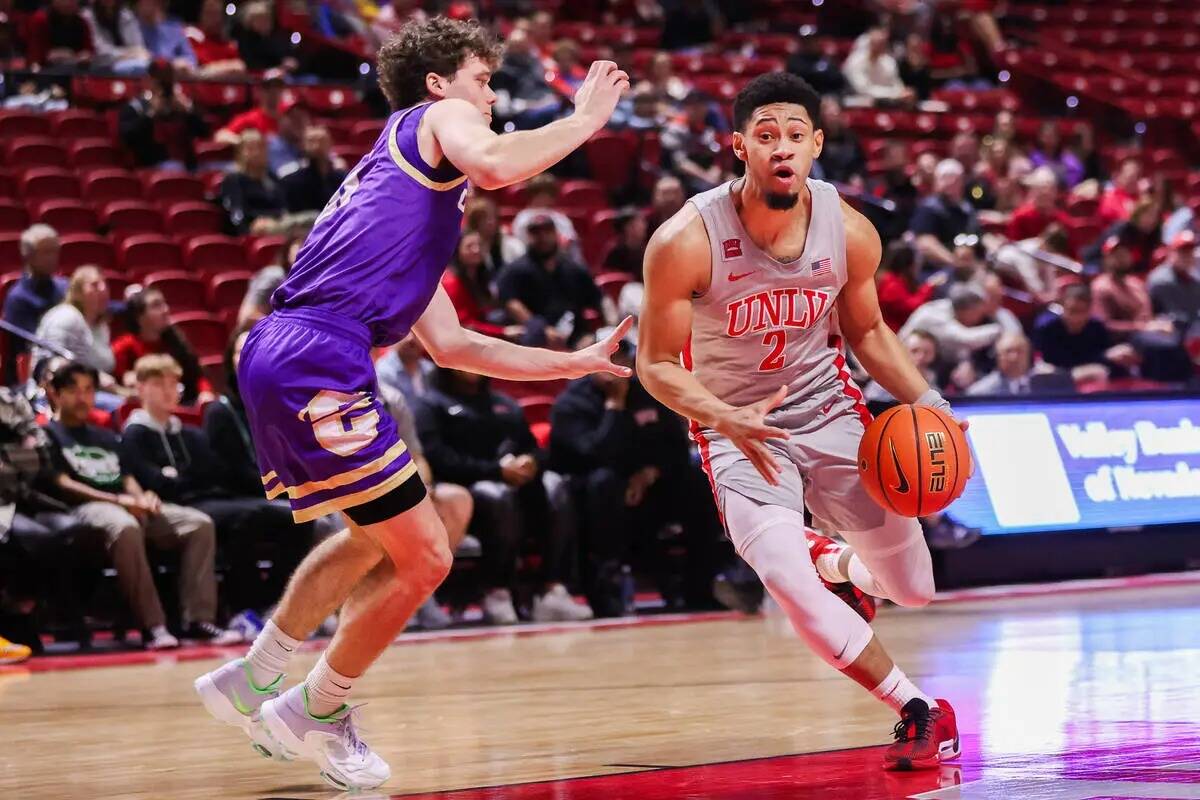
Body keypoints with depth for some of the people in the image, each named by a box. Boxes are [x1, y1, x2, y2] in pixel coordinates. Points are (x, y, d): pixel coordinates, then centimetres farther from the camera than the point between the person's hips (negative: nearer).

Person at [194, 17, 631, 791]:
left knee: (380, 540, 29)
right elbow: (494, 164, -18)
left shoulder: (403, 174, 33)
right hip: (317, 359, -10)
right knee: (423, 558, -1)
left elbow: (450, 344, 32)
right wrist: (584, 120, -1)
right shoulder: (438, 116, 9)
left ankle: (252, 680, 33)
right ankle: (313, 716, 13)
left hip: (282, 359, 10)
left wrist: (574, 362, 35)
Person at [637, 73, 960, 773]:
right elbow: (656, 365, -14)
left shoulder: (850, 232, -12)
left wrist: (924, 398, -8)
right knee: (791, 586, -25)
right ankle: (921, 713, -7)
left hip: (830, 409, 4)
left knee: (914, 589, 8)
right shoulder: (686, 241, -23)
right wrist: (726, 420, -32)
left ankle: (834, 561, 45)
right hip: (738, 429, -3)